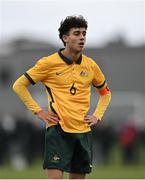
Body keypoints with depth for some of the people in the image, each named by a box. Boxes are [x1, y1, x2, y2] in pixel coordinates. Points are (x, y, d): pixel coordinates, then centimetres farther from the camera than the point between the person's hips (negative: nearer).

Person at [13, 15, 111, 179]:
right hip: (58, 130, -5)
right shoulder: (49, 63, -5)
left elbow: (105, 92, 25)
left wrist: (97, 116, 11)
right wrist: (38, 112, -5)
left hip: (83, 131, 5)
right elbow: (19, 85, 1)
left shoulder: (90, 66, 8)